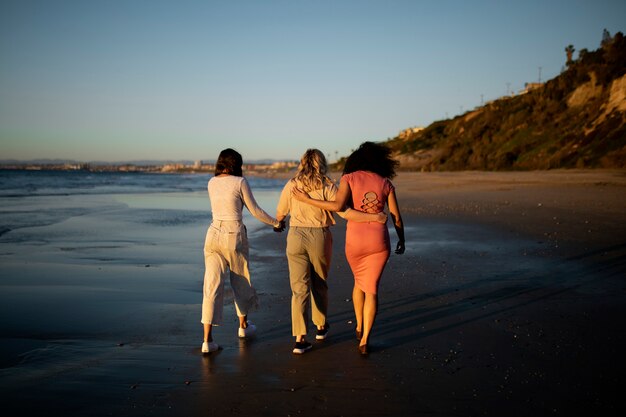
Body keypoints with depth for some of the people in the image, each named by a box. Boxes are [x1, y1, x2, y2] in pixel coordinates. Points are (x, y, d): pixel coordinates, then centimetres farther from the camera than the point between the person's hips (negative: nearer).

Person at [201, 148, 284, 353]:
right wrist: (275, 222, 12)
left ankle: (207, 339, -7)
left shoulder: (211, 183, 8)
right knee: (240, 281, 18)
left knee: (212, 286, -1)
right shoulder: (240, 182, -6)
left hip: (213, 235, 3)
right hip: (234, 237, -3)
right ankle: (243, 325, 36)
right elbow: (255, 211, -1)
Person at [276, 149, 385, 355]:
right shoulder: (327, 186, -6)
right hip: (320, 238, -1)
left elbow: (280, 214, 11)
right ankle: (321, 326, 36)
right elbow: (345, 212, -15)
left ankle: (299, 339, -5)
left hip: (295, 237, 1)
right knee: (319, 285, 19)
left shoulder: (291, 185, 1)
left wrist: (279, 222, 35)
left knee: (299, 288, 3)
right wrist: (375, 217, -10)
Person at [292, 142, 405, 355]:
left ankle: (359, 327, 36)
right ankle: (364, 341, 0)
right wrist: (402, 241, 21)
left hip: (355, 241, 0)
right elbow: (396, 218, 5)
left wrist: (307, 200, -10)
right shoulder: (386, 183, 5)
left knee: (359, 281, 26)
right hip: (378, 241, 0)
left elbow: (338, 206, -19)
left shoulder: (349, 178, -2)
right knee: (371, 289, 8)